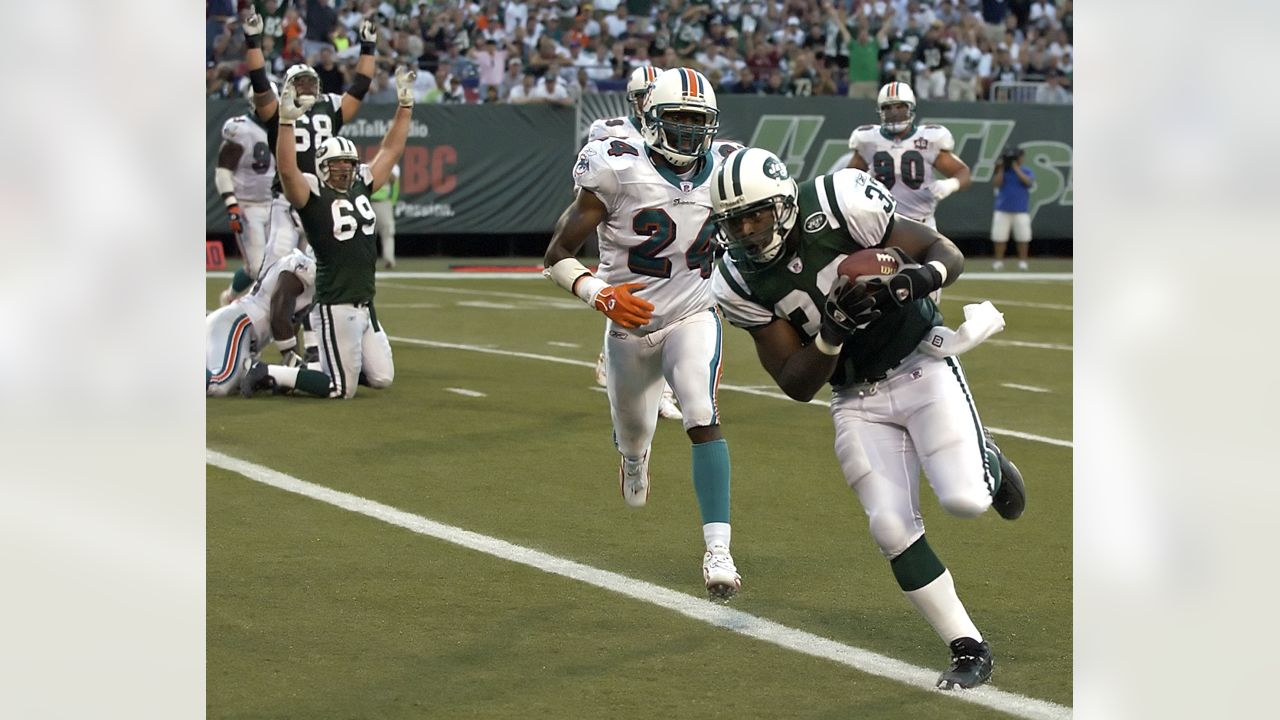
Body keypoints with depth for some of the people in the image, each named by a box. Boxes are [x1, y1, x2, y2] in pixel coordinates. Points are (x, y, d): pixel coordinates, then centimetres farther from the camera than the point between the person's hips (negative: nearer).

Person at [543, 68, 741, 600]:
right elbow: (557, 257, -16)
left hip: (694, 319, 0)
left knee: (703, 421, -24)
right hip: (631, 324, 0)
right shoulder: (619, 172, -21)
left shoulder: (720, 172, -8)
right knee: (633, 434, 22)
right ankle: (635, 456, 63)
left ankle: (718, 552, -28)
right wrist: (597, 293, -33)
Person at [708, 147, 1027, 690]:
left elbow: (948, 254, -10)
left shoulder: (840, 207, -21)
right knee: (892, 529, -9)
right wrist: (832, 331, -28)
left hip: (921, 366, -3)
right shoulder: (740, 283, -10)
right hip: (857, 399, 3)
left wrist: (919, 278, -34)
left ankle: (986, 464, 18)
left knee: (964, 500, -19)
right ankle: (968, 650, 7)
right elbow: (796, 386, -9)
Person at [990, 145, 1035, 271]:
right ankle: (999, 261, 6)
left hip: (1021, 211, -1)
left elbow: (1028, 181, -14)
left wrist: (1016, 168, -11)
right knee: (999, 236, -1)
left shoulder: (1026, 172, 6)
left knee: (1023, 237, -4)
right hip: (1002, 211, 1)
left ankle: (1022, 261, 3)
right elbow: (997, 183, -5)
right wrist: (1001, 169, -9)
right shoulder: (1002, 171, 9)